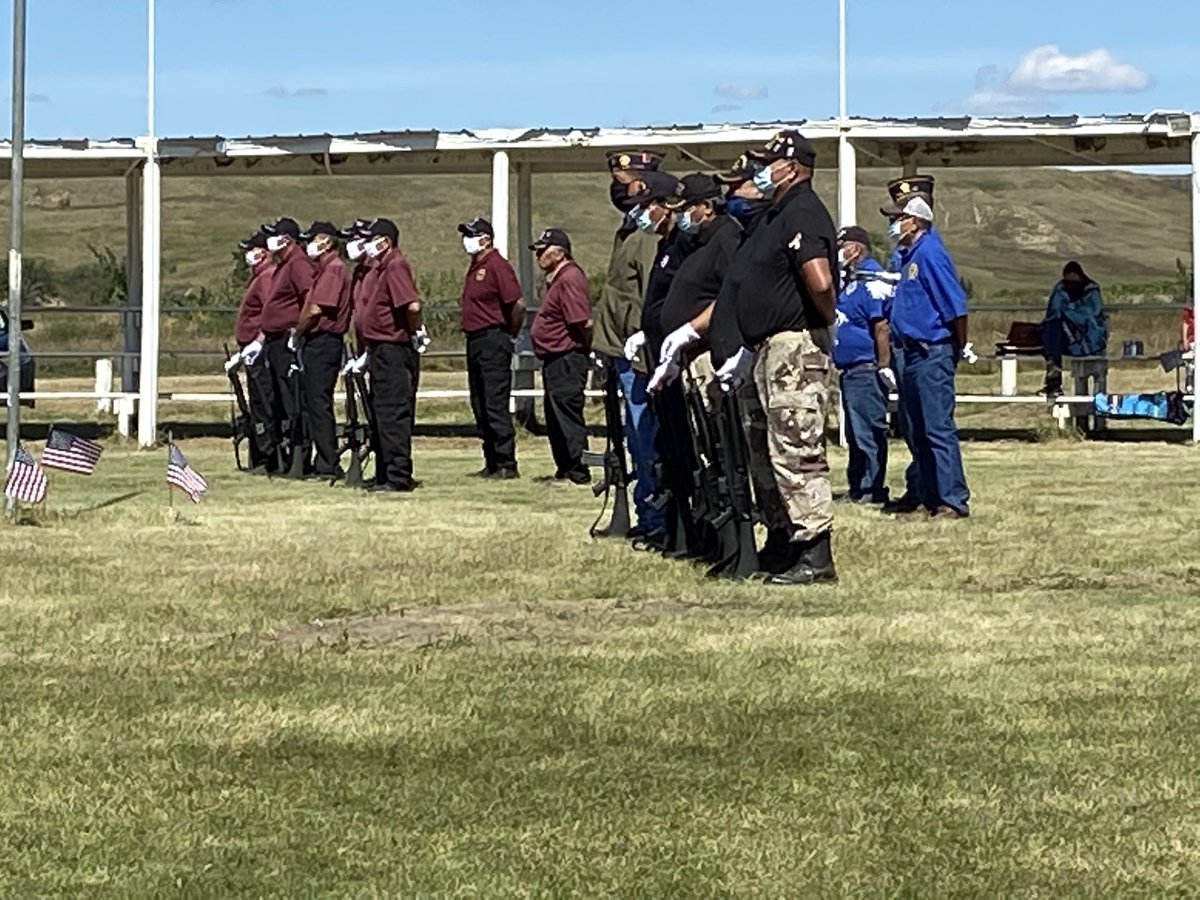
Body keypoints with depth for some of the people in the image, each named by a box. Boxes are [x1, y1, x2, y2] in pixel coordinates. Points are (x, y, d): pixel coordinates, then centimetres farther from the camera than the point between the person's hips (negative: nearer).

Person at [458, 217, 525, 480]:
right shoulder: (474, 267, 16)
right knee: (480, 406, 11)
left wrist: (509, 334, -6)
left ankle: (507, 464, -9)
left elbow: (518, 304, -18)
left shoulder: (497, 265, -12)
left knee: (496, 405, -10)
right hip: (474, 340, 10)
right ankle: (492, 463, 16)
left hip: (493, 341, -10)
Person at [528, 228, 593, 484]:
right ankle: (564, 470, 25)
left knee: (567, 417, -8)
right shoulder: (557, 279, 16)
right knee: (555, 419, 17)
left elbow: (584, 323, -23)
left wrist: (583, 349, -9)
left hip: (566, 360, -11)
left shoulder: (569, 279, -18)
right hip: (555, 360, 11)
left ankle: (579, 473, -6)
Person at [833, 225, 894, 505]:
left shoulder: (872, 279, -13)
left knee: (867, 430, -7)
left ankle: (871, 489, -4)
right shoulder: (849, 280, 18)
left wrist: (884, 366, -22)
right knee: (855, 432, 14)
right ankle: (857, 486, 20)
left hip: (866, 369, -11)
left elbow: (882, 326, -19)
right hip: (849, 369, 11)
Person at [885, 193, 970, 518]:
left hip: (933, 353, -10)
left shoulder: (929, 253, -12)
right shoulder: (907, 256, 15)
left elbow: (956, 306, -16)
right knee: (920, 431, 13)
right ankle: (930, 498, 19)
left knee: (938, 429, -11)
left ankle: (954, 500, -11)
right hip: (914, 354, 10)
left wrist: (958, 349, -7)